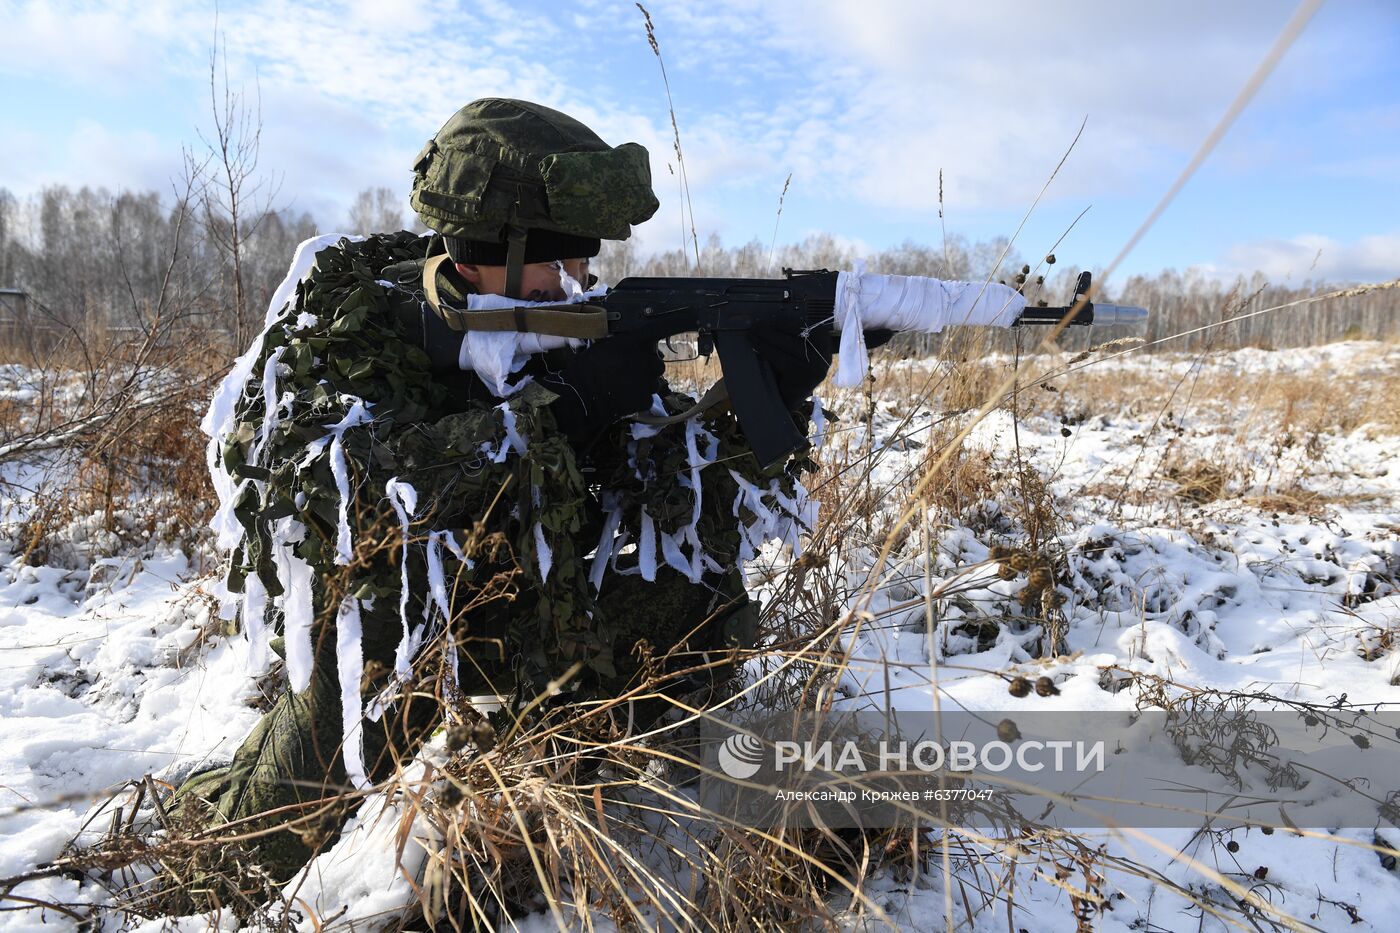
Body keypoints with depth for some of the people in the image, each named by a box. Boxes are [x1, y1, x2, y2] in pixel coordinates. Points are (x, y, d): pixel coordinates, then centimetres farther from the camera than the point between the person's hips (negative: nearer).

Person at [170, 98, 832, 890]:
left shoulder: (580, 335, -9)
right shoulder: (346, 321, -17)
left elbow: (684, 490, -11)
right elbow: (339, 483, -35)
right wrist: (556, 408, -36)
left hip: (522, 630, 1)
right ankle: (239, 821, 0)